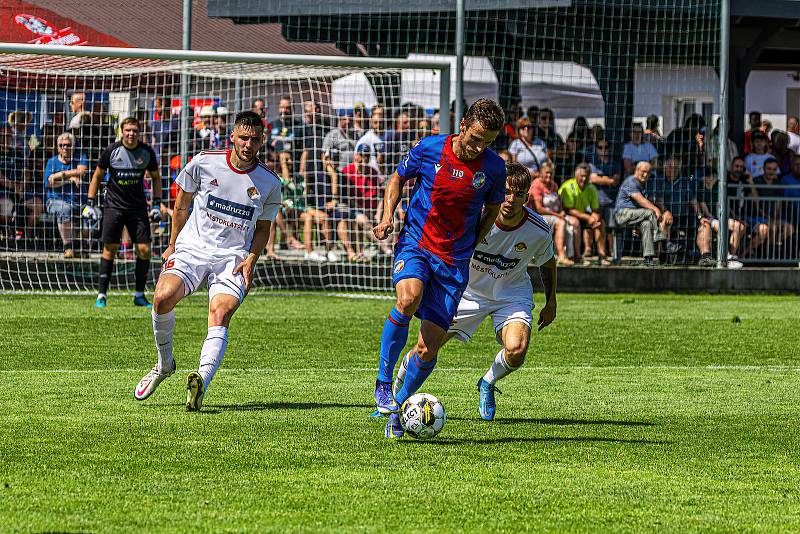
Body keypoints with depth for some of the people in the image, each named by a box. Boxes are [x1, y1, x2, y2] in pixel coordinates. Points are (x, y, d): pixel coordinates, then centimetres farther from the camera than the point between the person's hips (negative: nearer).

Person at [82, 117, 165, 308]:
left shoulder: (146, 152, -2)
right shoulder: (112, 151, -7)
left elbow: (155, 177, 13)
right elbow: (97, 176, 5)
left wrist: (156, 204, 6)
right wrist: (90, 204, 1)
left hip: (138, 206, 2)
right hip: (114, 205, -2)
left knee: (144, 249, -5)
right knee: (109, 249, -6)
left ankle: (139, 295, 8)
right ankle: (101, 295, 1)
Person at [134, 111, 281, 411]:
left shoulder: (269, 183, 2)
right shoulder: (203, 163, -2)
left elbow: (263, 227, 15)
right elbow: (182, 205, 14)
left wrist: (251, 259, -1)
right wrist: (173, 245, 16)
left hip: (233, 258, 0)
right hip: (192, 249, 0)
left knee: (220, 314, -26)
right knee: (162, 298, -25)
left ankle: (201, 381, -42)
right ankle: (164, 364, 1)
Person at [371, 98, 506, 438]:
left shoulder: (493, 167, -3)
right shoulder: (429, 149, -7)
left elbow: (492, 208, 15)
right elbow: (398, 178, 10)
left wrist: (473, 245, 5)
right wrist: (388, 216, -5)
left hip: (454, 262, 2)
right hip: (415, 244, -2)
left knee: (429, 348, -3)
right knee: (409, 298, -34)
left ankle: (398, 412, 17)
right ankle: (383, 383, -19)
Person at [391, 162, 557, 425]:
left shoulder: (538, 230, -20)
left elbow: (547, 263, 3)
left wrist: (551, 303, 11)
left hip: (511, 293, 0)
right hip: (466, 290, 0)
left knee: (517, 349, -26)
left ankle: (487, 384, 9)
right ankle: (394, 398, 23)